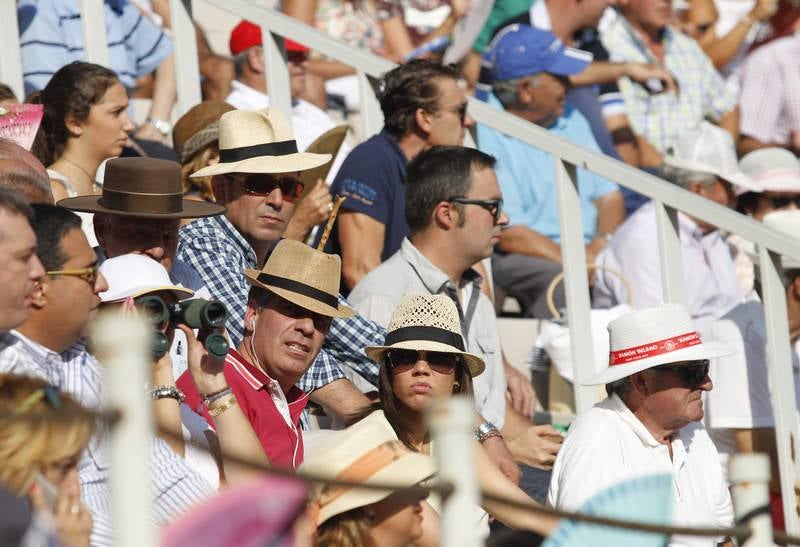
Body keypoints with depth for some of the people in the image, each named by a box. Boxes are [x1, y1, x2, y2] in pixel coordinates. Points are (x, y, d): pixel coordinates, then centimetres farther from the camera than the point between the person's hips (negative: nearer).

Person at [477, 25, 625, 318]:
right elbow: (510, 235, -14)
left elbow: (609, 196, 17)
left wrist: (602, 245, -6)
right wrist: (584, 264, -19)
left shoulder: (570, 120, 18)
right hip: (521, 260, -7)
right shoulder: (486, 137, -8)